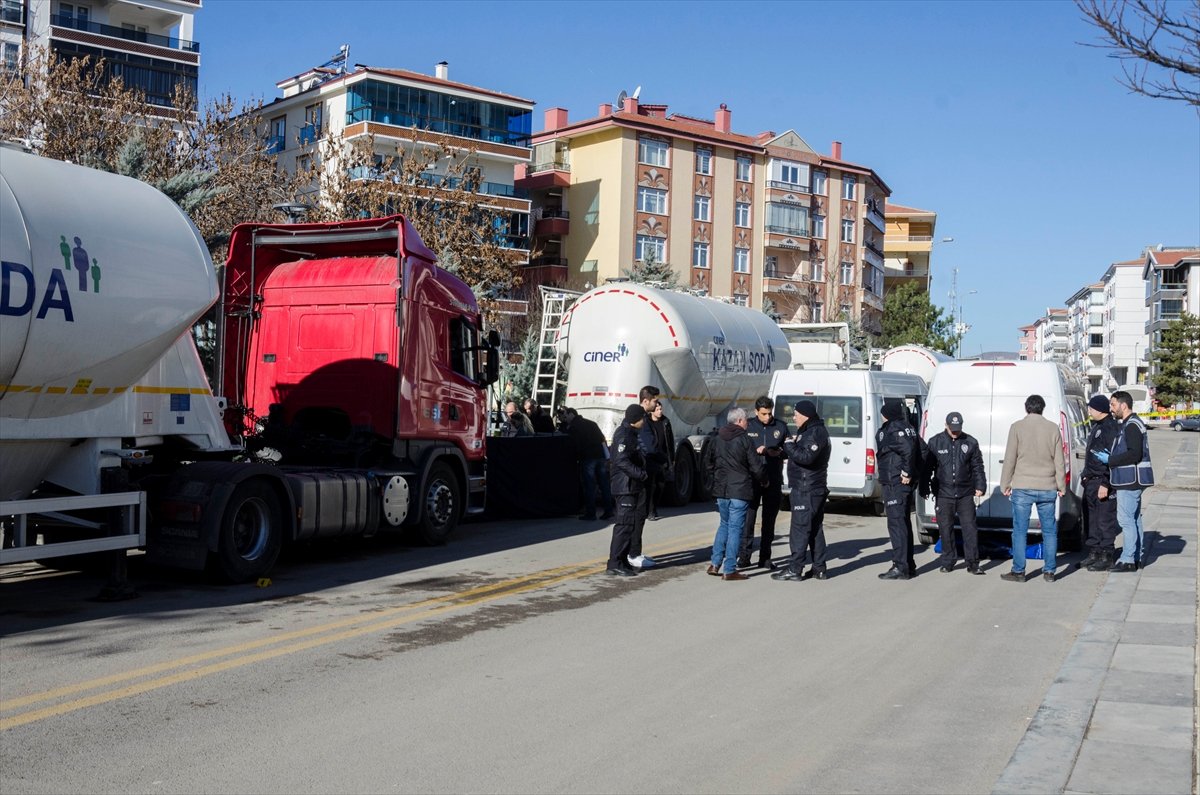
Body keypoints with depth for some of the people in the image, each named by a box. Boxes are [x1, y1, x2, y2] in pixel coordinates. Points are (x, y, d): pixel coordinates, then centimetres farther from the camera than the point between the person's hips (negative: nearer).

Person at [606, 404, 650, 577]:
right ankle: (615, 564, -8)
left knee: (630, 524, 14)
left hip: (632, 487, 11)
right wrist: (641, 474, -21)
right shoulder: (623, 435, -16)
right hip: (625, 487, -11)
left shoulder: (630, 433, 17)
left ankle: (623, 561, 21)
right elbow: (622, 461, -25)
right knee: (624, 524, -10)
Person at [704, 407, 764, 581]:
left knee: (725, 524, 20)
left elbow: (709, 464, 15)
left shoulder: (717, 440, 9)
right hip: (740, 491, -6)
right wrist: (763, 479, 10)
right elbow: (756, 467, -9)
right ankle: (729, 570, 0)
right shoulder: (744, 440, -10)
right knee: (735, 528, 0)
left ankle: (715, 564, 16)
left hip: (721, 490, 6)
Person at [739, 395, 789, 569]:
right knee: (749, 517, -2)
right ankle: (744, 555, 7)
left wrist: (779, 452, -11)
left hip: (773, 481, 2)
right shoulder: (748, 426, 0)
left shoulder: (781, 426, 6)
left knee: (769, 520, 7)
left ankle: (765, 558, 15)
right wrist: (756, 451, -17)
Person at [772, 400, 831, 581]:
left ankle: (794, 569, -5)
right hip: (816, 489, 11)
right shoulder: (808, 431, 17)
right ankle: (819, 569, 18)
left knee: (800, 528, -8)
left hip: (806, 491, -11)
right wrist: (782, 452, 7)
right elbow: (800, 453, 22)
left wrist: (789, 445, -17)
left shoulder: (815, 433, -16)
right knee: (815, 529, 13)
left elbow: (806, 457, -28)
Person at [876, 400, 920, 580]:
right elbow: (917, 450, 13)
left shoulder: (891, 431, -15)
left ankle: (900, 567, -6)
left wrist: (906, 473, -21)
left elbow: (908, 449, -29)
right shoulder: (906, 427, 14)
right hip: (905, 484, 10)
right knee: (904, 522, 16)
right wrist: (910, 473, 11)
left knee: (896, 523, -7)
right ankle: (909, 565, 23)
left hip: (895, 484, -10)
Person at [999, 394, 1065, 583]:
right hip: (1047, 488, 2)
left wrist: (1005, 485, 5)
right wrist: (1061, 486, 15)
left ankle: (1018, 571, 4)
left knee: (1020, 530, 3)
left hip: (1023, 487, -2)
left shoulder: (1017, 427, -3)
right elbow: (1059, 461, 6)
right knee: (1049, 530, 10)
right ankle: (1049, 571, 11)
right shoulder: (1053, 428, 4)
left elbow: (1010, 459, -3)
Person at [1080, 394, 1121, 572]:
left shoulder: (1112, 428, -14)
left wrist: (1105, 484, -22)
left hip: (1103, 482, -10)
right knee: (1090, 518, 14)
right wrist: (1086, 476, 20)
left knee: (1105, 520, -3)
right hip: (1091, 481, 10)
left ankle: (1106, 557, 4)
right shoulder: (1096, 427, 17)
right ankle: (1094, 554, 23)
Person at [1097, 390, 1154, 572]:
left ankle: (1127, 560, -7)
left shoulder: (1132, 425, -15)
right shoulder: (1128, 424, 18)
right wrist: (1110, 458, 10)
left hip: (1130, 481, -11)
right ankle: (1137, 556, 23)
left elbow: (1134, 454, -24)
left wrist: (1109, 459, -17)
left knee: (1126, 519, -9)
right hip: (1130, 480, 11)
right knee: (1134, 519, 15)